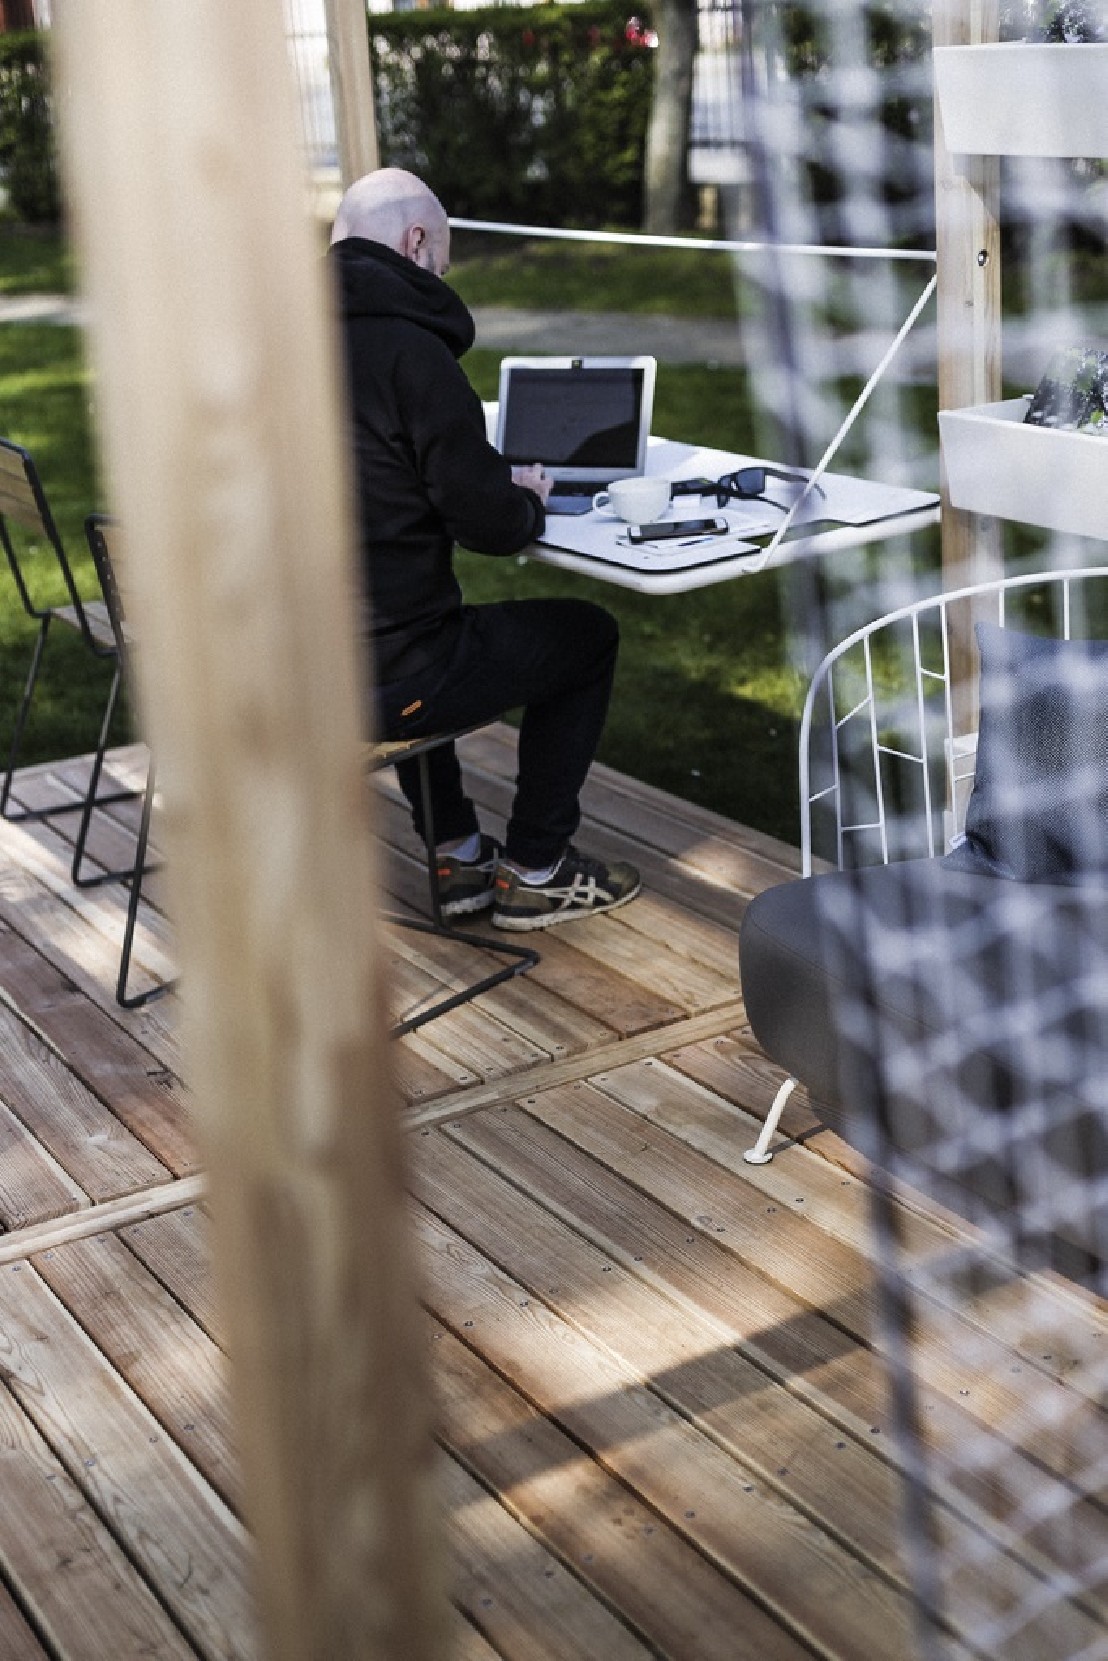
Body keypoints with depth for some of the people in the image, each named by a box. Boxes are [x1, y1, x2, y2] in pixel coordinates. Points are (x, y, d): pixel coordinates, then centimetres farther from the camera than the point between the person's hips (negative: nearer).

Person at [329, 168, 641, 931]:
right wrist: (526, 501, 7)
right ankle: (534, 872, 22)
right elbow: (490, 525, -15)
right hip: (381, 680, -8)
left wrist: (493, 482, 15)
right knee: (588, 635, 14)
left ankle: (458, 854, 38)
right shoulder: (408, 350, -17)